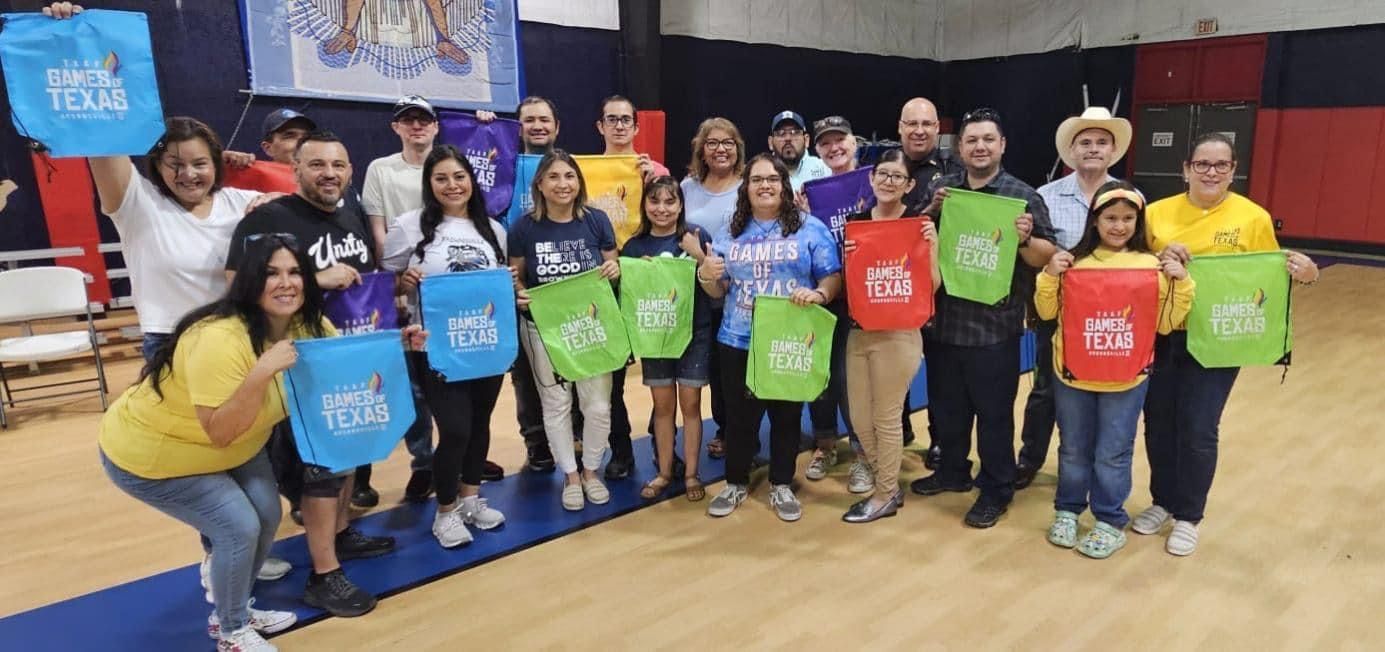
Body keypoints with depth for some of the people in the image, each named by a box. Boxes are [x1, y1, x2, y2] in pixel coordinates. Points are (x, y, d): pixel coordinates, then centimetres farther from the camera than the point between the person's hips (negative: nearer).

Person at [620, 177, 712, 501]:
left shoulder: (696, 235, -5)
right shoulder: (635, 246, 1)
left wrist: (698, 255, -19)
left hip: (694, 332, -2)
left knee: (690, 404, 6)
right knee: (663, 405, 10)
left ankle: (691, 473, 19)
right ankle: (664, 472, 24)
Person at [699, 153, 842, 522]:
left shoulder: (810, 228, -1)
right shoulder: (730, 233, 8)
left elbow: (834, 277, -4)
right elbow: (719, 291, 11)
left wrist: (817, 294, -25)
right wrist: (706, 276, -10)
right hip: (738, 342, 2)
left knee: (787, 415, 11)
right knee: (740, 415, 10)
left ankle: (782, 486, 29)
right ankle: (736, 483, 29)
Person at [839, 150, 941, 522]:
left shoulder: (918, 225, -5)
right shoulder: (855, 222, 8)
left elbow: (931, 287, -8)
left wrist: (932, 247, -20)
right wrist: (844, 257, -8)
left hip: (898, 334, -5)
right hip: (857, 331, 5)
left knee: (887, 417, 5)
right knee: (859, 417, 12)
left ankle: (886, 495, 21)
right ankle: (878, 471, 36)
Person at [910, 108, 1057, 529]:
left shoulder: (1022, 196, -4)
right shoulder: (941, 188, 8)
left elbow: (1048, 257, -5)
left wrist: (1025, 240, -26)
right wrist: (931, 211, -7)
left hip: (994, 327, -4)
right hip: (942, 321, 5)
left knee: (994, 413, 6)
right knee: (946, 406, 17)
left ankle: (996, 490, 21)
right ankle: (952, 471, 36)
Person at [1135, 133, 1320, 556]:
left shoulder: (1253, 218, -3)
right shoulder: (1157, 212, 1)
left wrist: (1305, 275, -18)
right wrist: (1160, 258, -15)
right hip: (1159, 336, 2)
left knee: (1198, 430, 1)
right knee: (1158, 423, 11)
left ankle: (1188, 516, 20)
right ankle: (1162, 502, 31)